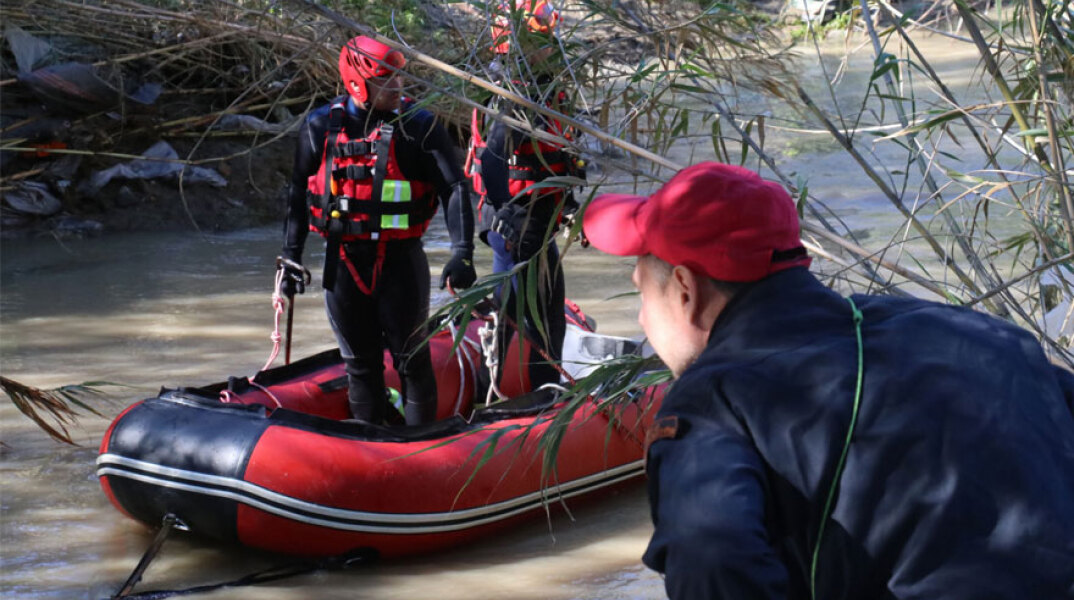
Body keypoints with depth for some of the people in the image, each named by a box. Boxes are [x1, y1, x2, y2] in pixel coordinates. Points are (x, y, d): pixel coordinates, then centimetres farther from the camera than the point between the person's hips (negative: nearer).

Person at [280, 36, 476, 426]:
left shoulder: (419, 126, -6)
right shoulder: (321, 127, 1)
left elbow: (454, 189, -10)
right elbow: (300, 193, 11)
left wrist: (461, 254, -21)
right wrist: (291, 256, 9)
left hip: (401, 261, -2)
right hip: (343, 261, 2)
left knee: (412, 358, 4)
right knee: (360, 364, 12)